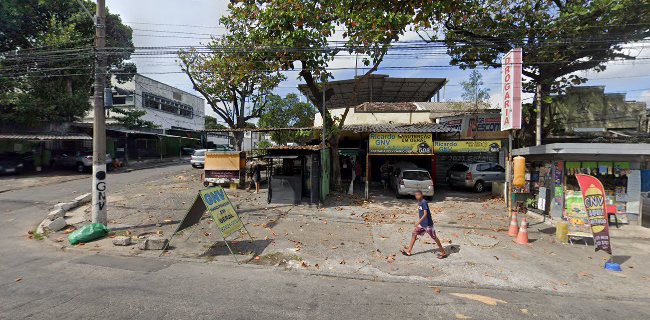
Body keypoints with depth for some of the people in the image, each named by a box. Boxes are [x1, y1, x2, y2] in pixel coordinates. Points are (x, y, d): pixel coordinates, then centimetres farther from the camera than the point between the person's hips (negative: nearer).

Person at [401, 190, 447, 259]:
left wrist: (419, 221, -31)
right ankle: (408, 251, 14)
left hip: (428, 224, -9)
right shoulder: (419, 202, 7)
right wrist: (419, 222, 22)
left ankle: (443, 253, 15)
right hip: (422, 224, 9)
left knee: (434, 237, 1)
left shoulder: (424, 202, -20)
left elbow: (425, 214, -26)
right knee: (414, 233, 8)